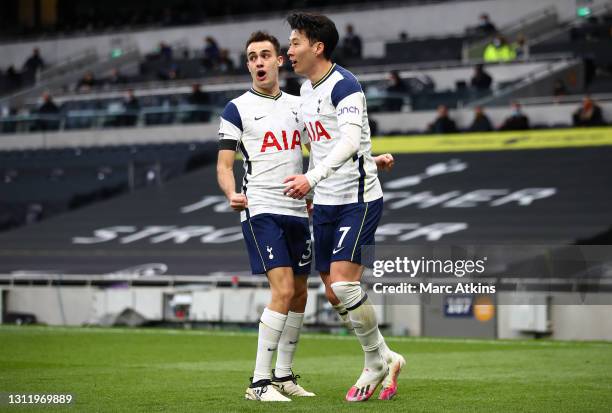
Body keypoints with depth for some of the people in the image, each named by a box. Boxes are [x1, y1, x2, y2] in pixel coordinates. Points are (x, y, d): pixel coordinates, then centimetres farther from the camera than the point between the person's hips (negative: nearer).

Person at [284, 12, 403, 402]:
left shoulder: (344, 85, -16)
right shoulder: (306, 89, 12)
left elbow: (349, 141, -28)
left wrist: (312, 178, -39)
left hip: (359, 200, -9)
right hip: (325, 203, 9)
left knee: (343, 283, -17)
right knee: (334, 294, 6)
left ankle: (376, 362, 3)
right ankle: (386, 359, 20)